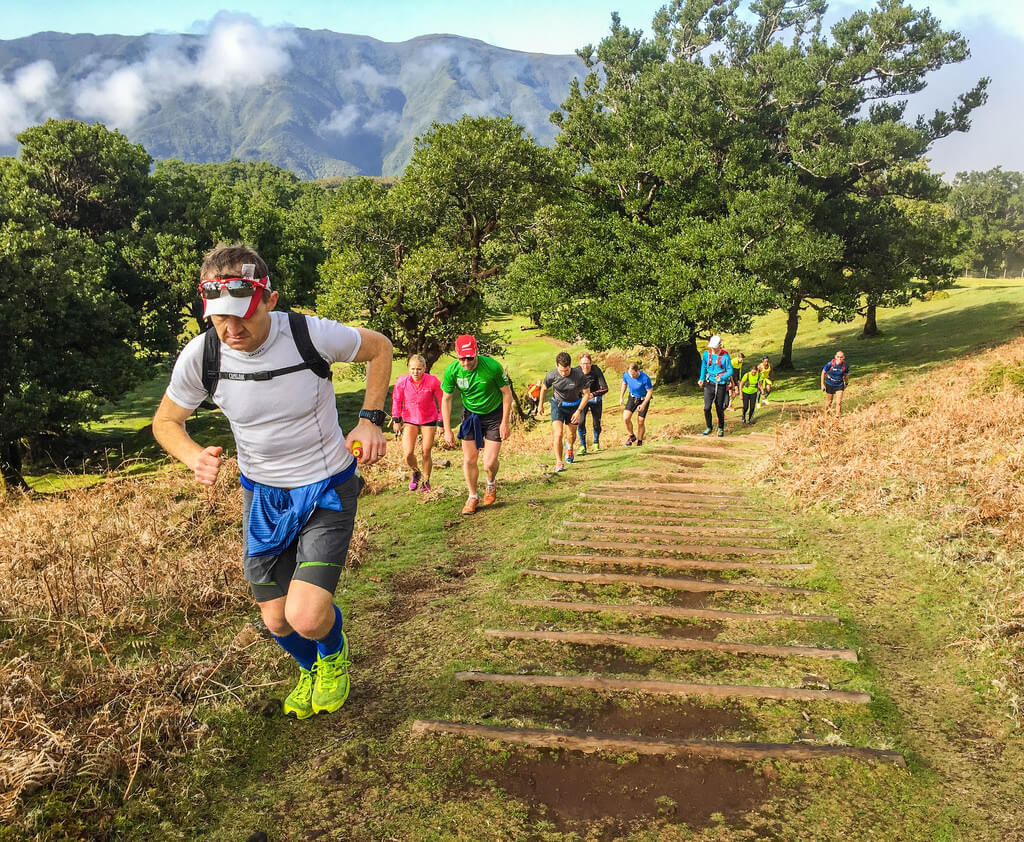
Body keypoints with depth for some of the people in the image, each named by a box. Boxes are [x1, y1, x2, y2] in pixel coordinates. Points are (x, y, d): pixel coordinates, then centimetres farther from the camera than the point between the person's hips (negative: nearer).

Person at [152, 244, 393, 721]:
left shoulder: (311, 334, -23)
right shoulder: (200, 355, -16)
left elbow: (379, 347, -4)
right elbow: (165, 421, 1)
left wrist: (371, 420, -13)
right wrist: (194, 456, -21)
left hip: (326, 489, -3)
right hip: (262, 494, 3)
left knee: (307, 617, -17)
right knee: (276, 620, 11)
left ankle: (333, 653, 22)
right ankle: (307, 668, 48)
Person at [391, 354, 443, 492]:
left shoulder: (433, 381, -19)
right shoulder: (402, 381, -16)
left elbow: (442, 401, -6)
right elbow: (396, 400, 1)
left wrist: (441, 422, -4)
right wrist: (396, 420, 3)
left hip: (429, 420, -1)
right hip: (409, 420, 1)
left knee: (426, 453, 3)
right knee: (408, 453, -9)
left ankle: (426, 481, 28)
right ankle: (416, 473, 24)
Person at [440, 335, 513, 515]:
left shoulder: (492, 366, -27)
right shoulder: (452, 371, -19)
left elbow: (507, 393, -13)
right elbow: (446, 399, -5)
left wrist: (505, 422, -12)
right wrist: (447, 430, -5)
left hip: (494, 414, -2)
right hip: (470, 414, 3)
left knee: (489, 463, -8)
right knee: (469, 460, 2)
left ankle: (491, 483, 28)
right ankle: (473, 496, 25)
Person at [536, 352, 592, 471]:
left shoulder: (579, 375, -24)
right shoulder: (551, 375, -21)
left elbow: (587, 394, -11)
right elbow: (544, 389, 1)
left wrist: (578, 411, -19)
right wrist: (541, 405, 13)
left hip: (574, 406, 1)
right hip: (557, 404, -1)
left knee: (572, 434, 18)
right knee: (558, 434, -19)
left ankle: (569, 447, 53)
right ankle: (558, 462, -12)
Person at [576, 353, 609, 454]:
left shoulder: (597, 371, -24)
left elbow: (605, 388, -27)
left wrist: (593, 394, -42)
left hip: (595, 399, 0)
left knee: (596, 423, 5)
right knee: (581, 422, -16)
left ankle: (596, 443, 32)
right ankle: (582, 446, -5)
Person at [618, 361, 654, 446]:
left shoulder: (645, 378, -29)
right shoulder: (626, 374, -17)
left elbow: (650, 392, -17)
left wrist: (643, 405, -21)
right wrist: (621, 398, 8)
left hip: (643, 399, -3)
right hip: (632, 398, 3)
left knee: (640, 422, -2)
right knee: (625, 418, -14)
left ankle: (639, 442, 18)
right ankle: (631, 436, 10)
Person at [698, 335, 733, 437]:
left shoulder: (725, 356, -9)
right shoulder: (706, 354, 1)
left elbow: (730, 371, -5)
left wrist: (722, 377, -22)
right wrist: (701, 379, 11)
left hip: (721, 385, -2)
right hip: (709, 384, 2)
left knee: (719, 408, 5)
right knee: (707, 407, -6)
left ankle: (721, 429, 23)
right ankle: (708, 427, 14)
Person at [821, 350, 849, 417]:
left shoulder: (845, 366, -17)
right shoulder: (830, 364, -24)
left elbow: (846, 375, 3)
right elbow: (823, 373, -8)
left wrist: (846, 383, 17)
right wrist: (822, 384, -6)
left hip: (839, 385, 1)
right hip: (830, 385, -1)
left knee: (839, 402, -9)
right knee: (829, 402, 14)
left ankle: (837, 417, 2)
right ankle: (826, 415, 37)